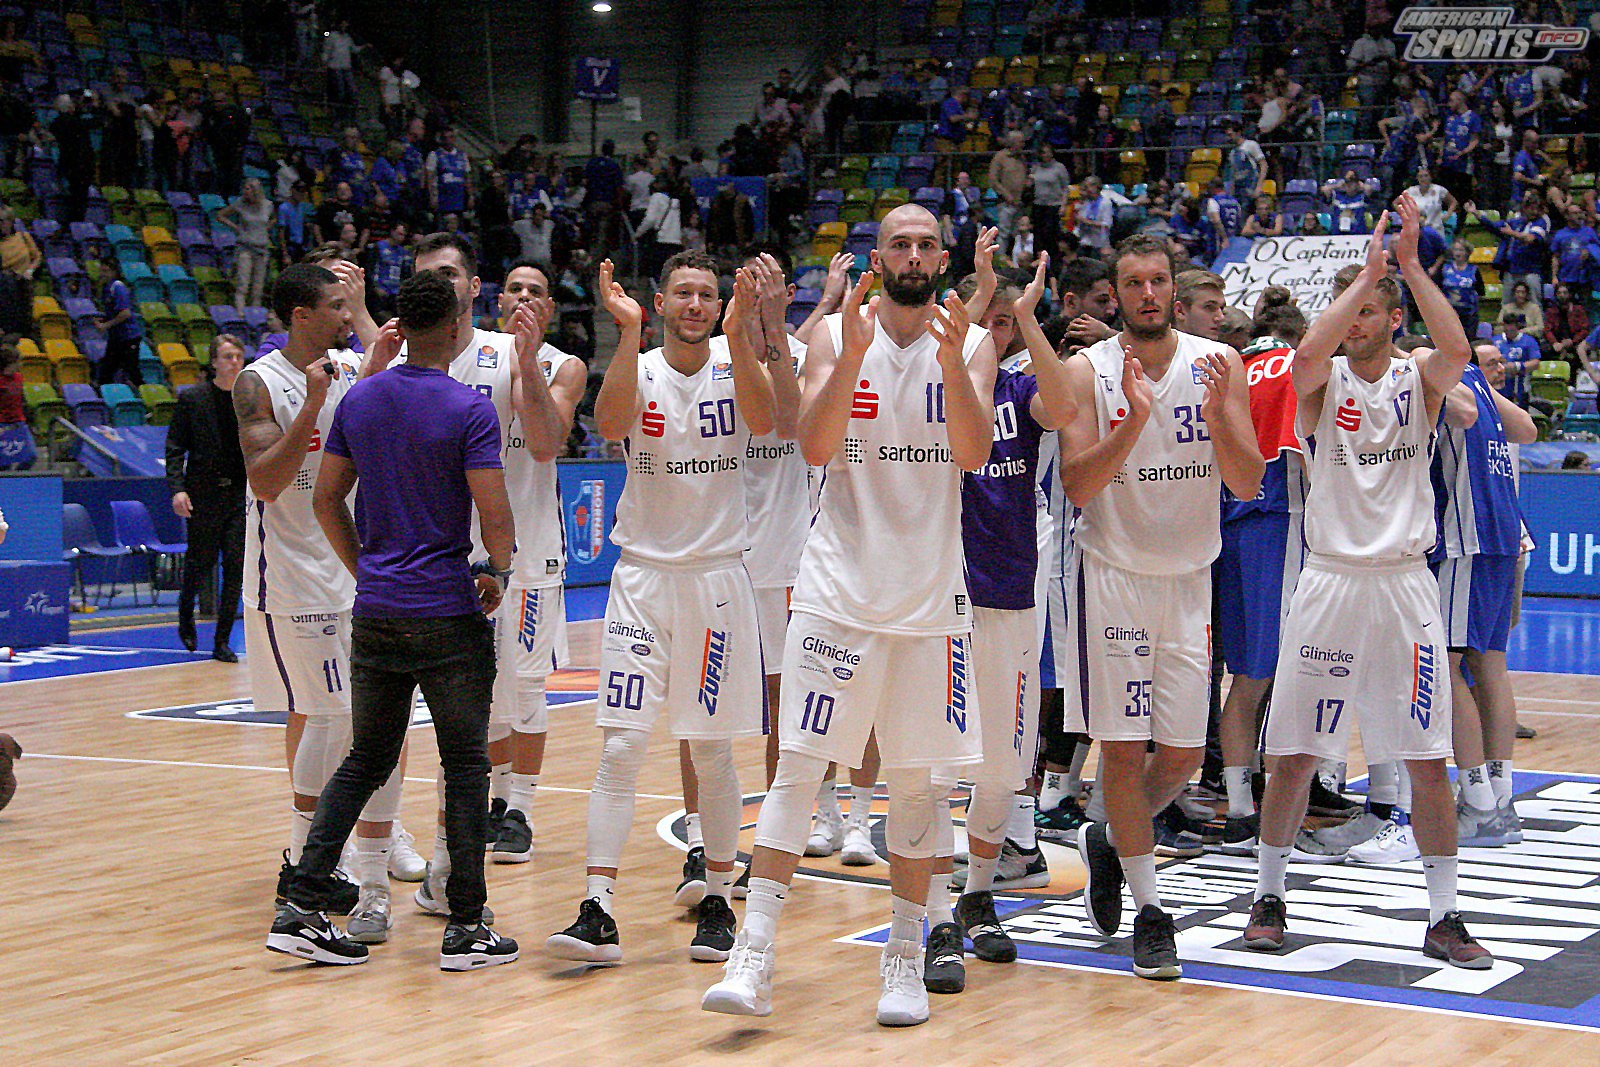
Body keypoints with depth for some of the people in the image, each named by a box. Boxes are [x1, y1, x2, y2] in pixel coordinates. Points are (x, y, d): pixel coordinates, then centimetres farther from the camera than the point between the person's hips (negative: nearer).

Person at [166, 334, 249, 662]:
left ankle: (221, 642, 4)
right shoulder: (191, 398, -1)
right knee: (200, 563, 6)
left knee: (235, 567, -3)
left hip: (241, 493, 2)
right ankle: (186, 614, 37)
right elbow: (175, 447, -2)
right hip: (203, 495, -2)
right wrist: (177, 488, -12)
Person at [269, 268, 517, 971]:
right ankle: (465, 927, 6)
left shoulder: (359, 398, 6)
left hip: (376, 609, 5)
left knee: (365, 762, 14)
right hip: (449, 610, -5)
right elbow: (494, 513, -16)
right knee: (465, 766, 5)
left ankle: (302, 909, 6)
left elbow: (326, 498, 11)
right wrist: (499, 572, 2)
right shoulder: (469, 410, -11)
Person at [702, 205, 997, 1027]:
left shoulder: (971, 343, 3)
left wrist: (952, 363, -26)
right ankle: (752, 958, -8)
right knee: (798, 767, -7)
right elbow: (815, 446, -11)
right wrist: (853, 356, -23)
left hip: (930, 593, 1)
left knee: (914, 781, 7)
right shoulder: (837, 335, 1)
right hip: (839, 583, -1)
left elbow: (974, 452, -11)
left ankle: (904, 957, 17)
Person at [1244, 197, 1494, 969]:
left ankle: (1443, 916, 9)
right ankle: (1269, 897, 19)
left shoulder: (1418, 377, 5)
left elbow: (1458, 352, -18)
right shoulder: (1323, 380, 2)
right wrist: (1368, 272, -19)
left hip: (1404, 583, 1)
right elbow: (1307, 354, -22)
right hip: (1330, 581, 0)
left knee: (1428, 759, 0)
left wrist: (1410, 265, -20)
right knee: (1294, 755, 3)